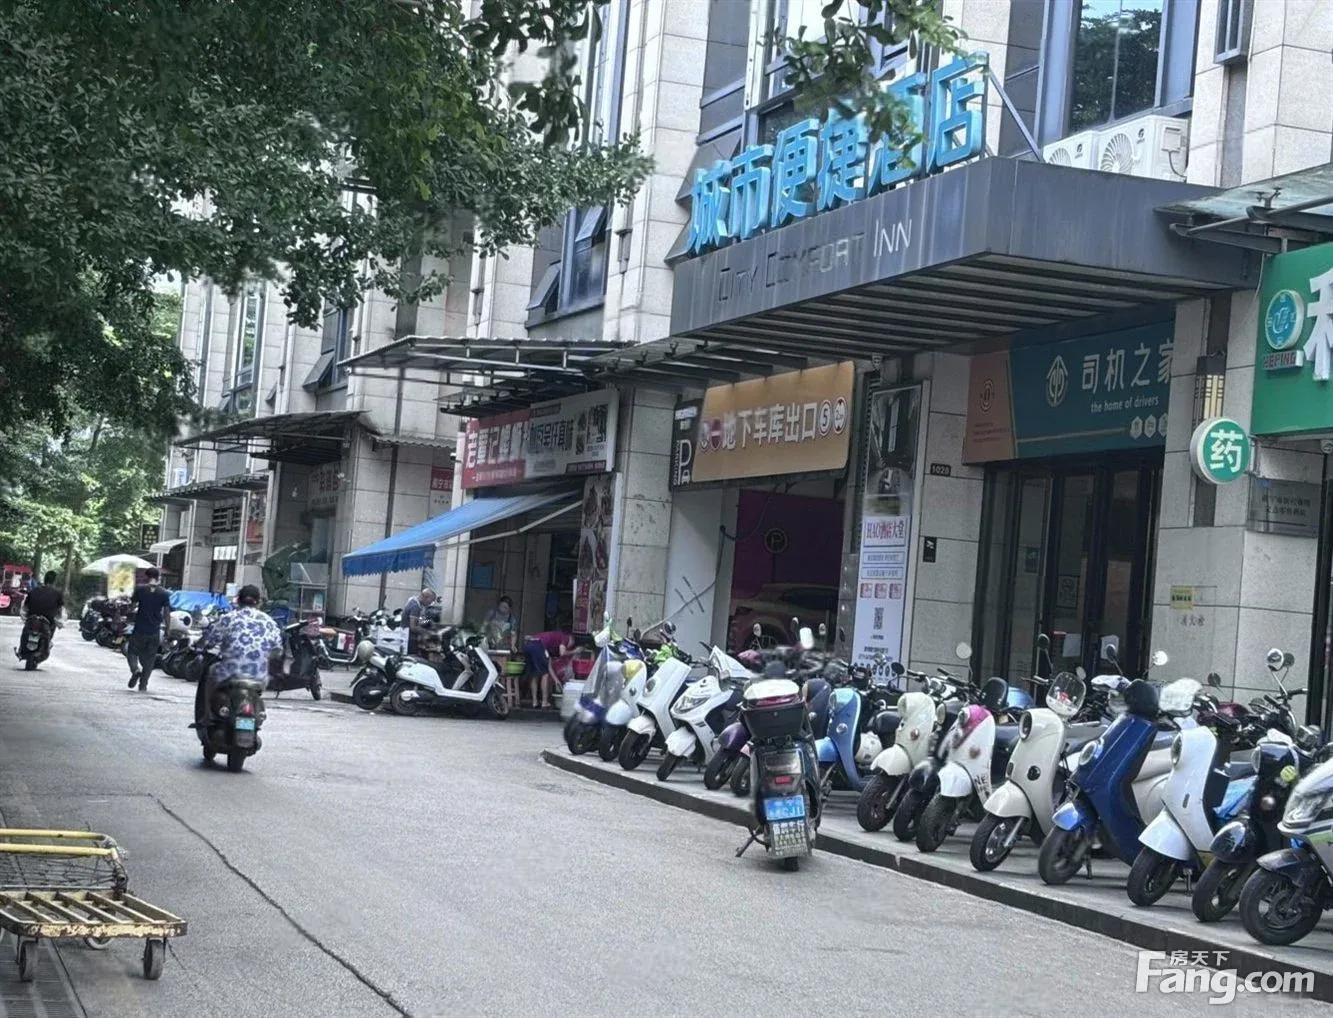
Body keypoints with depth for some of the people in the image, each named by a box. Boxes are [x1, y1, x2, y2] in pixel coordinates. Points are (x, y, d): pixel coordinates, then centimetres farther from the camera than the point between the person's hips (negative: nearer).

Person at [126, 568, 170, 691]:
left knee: (132, 651, 14)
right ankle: (143, 684, 9)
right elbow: (166, 614, -3)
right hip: (155, 632, 1)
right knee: (149, 659, 10)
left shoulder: (139, 589, -5)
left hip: (139, 630, -1)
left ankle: (136, 669, -14)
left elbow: (132, 605, -1)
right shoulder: (164, 594, -2)